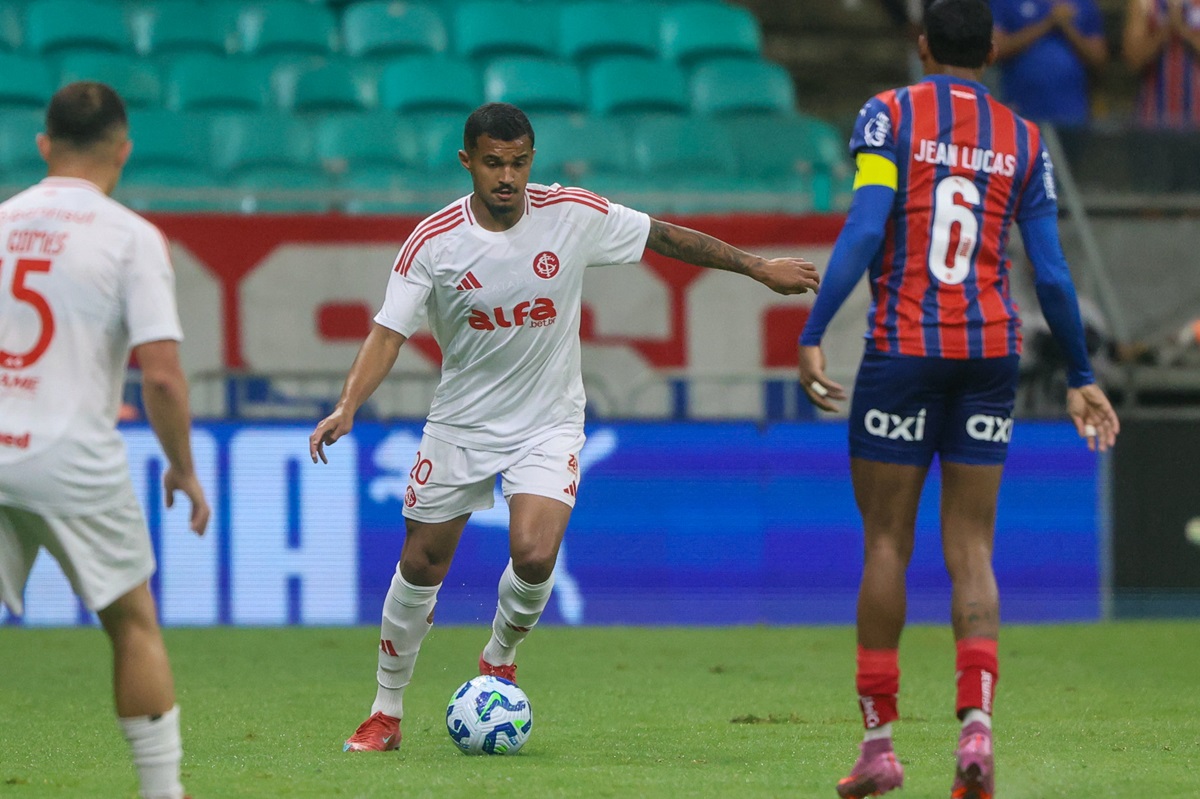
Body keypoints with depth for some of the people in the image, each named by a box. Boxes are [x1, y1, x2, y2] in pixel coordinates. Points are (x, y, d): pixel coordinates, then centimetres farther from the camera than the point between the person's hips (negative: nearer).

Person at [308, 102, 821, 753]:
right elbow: (389, 333, -14)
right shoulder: (434, 241, -13)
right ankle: (386, 712, 24)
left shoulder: (573, 215, -12)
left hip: (548, 424, -1)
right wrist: (347, 407, -29)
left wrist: (758, 268, 6)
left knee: (534, 555, -22)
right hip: (460, 424, 1)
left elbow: (665, 237, 2)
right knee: (420, 567, 5)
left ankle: (499, 659, 10)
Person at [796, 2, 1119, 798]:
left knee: (886, 543, 5)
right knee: (971, 552, 4)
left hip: (904, 348, -3)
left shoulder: (890, 115, -1)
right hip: (991, 351, 3)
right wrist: (1081, 379, 14)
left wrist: (812, 335, -14)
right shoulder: (1023, 141, 8)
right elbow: (1052, 272, 6)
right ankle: (977, 726, -14)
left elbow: (864, 231, -13)